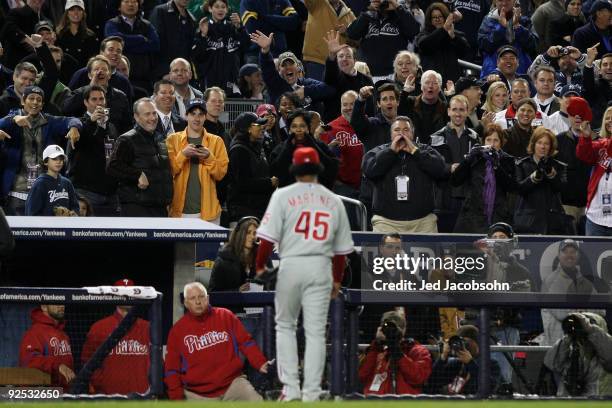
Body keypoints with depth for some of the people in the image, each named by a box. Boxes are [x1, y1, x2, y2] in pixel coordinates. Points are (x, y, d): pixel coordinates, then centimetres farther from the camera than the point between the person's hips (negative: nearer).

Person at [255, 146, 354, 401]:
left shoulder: (284, 196, -1)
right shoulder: (333, 201, 9)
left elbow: (268, 237, -8)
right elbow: (342, 247, 13)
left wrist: (260, 266, 4)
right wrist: (337, 280, 23)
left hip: (291, 265, -2)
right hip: (321, 267, 2)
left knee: (285, 325, 13)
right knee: (316, 331, 4)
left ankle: (291, 388, 6)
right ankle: (311, 392, 0)